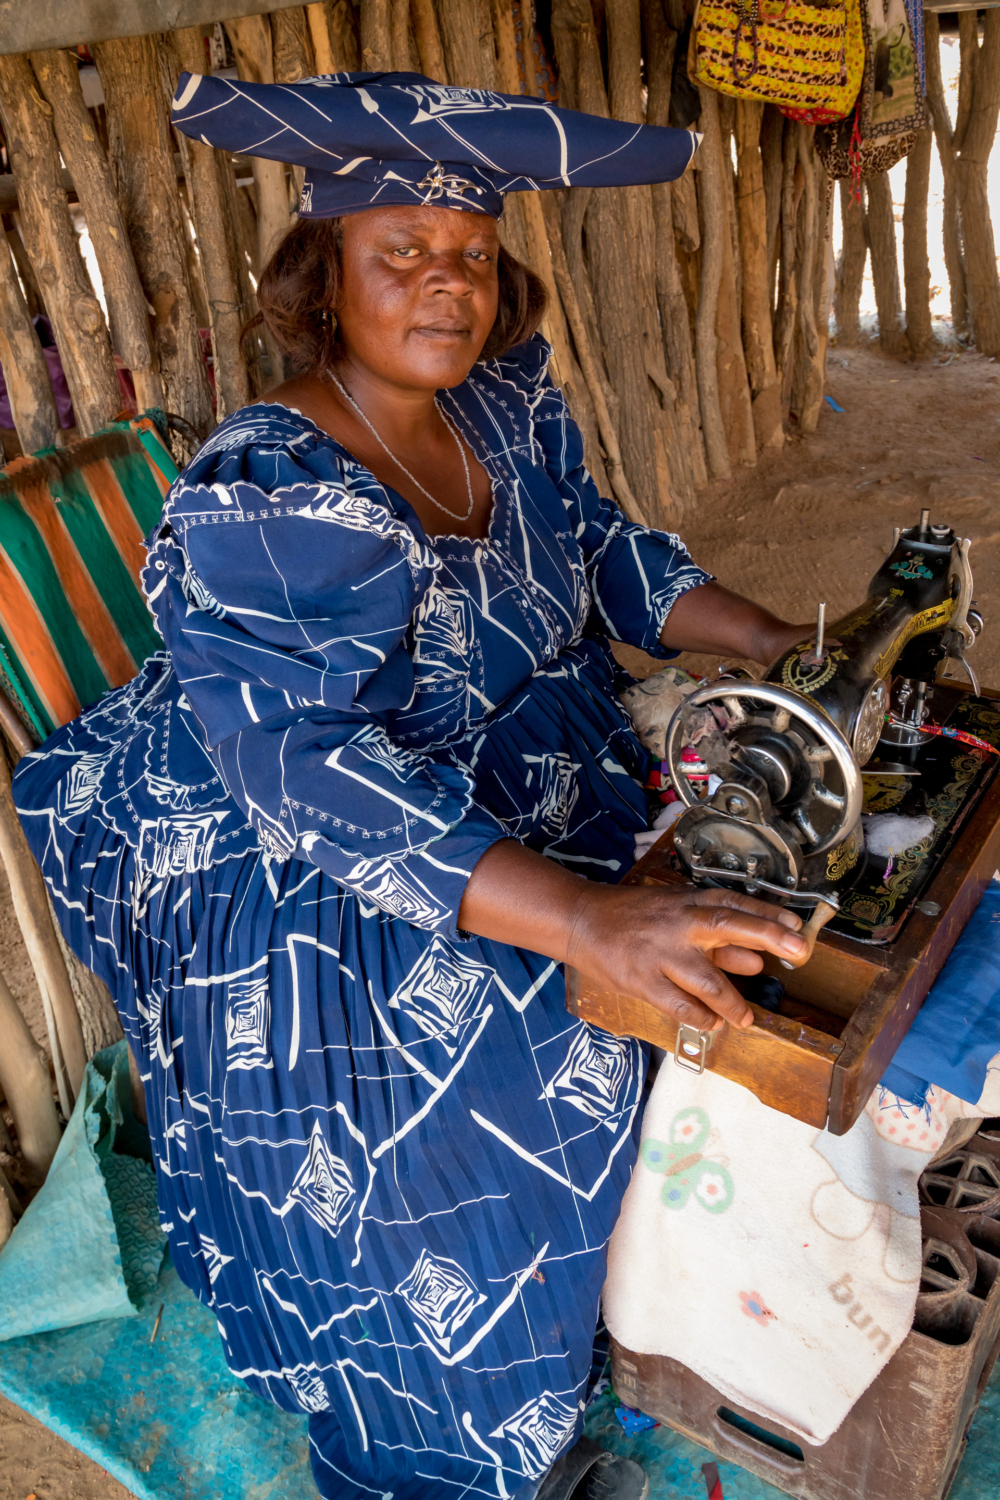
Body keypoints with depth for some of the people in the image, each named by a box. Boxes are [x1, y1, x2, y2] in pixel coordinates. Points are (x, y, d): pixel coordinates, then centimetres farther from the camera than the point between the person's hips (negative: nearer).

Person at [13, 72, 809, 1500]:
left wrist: (780, 646, -5)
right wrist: (588, 917, -46)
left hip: (541, 785, 8)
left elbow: (603, 547, 10)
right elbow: (316, 777, -35)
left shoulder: (506, 401, 0)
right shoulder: (259, 507, -25)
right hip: (316, 892, -7)